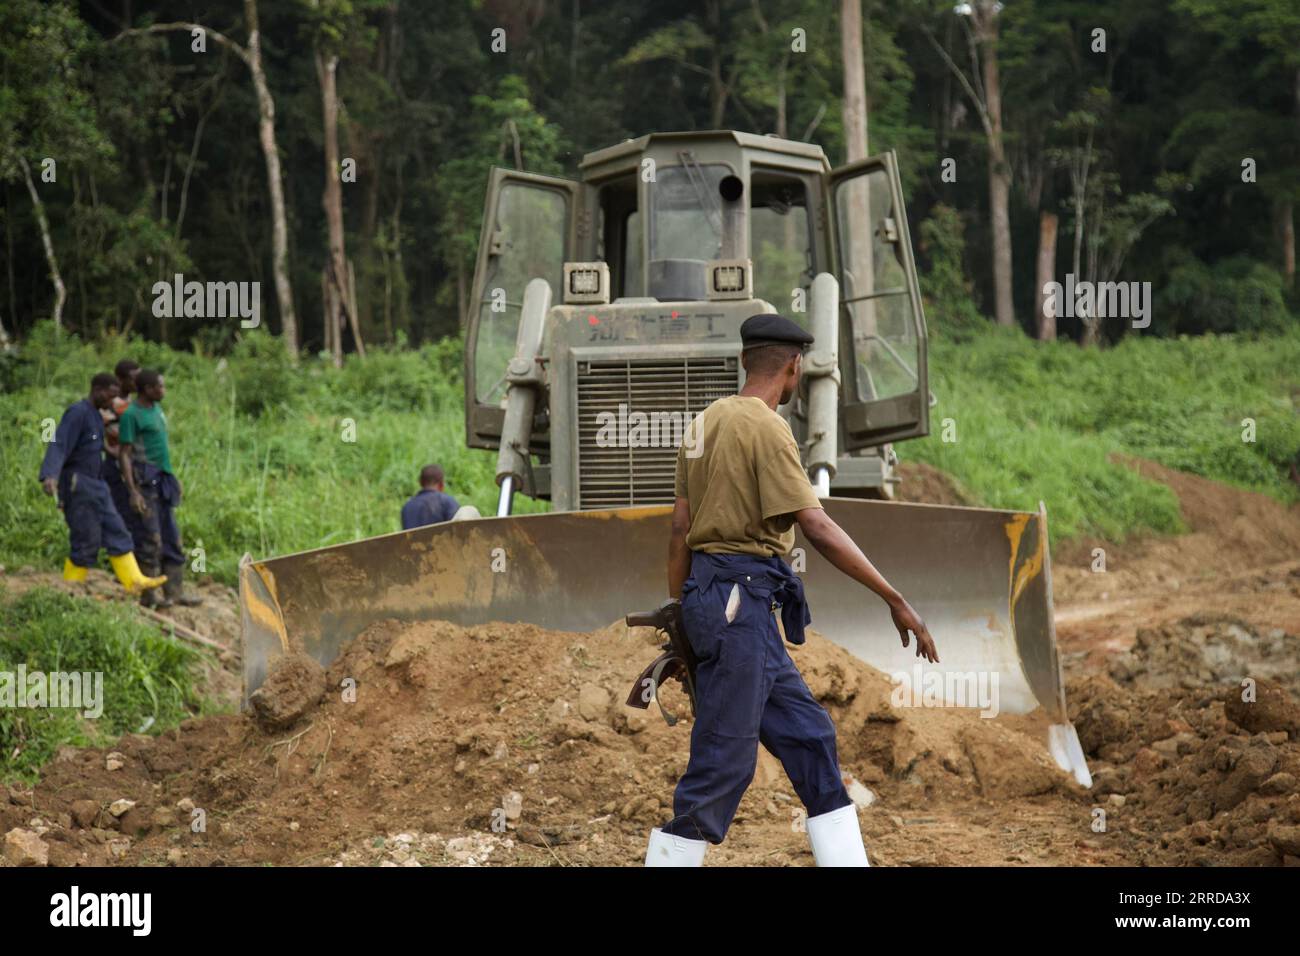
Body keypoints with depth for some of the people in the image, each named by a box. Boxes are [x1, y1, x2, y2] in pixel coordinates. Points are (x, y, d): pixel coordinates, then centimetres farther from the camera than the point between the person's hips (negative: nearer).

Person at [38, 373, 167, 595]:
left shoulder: (95, 416, 15)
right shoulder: (77, 412, -14)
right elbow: (59, 446, -24)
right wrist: (50, 476, -38)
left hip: (95, 486, 9)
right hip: (76, 485, -9)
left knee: (115, 532, 5)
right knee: (86, 541, -7)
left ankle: (135, 581, 4)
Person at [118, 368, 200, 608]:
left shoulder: (156, 409, 14)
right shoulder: (131, 415, -10)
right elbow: (124, 454, -12)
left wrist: (173, 478, 21)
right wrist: (133, 492, -18)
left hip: (162, 481, 8)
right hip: (144, 483, -8)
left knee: (171, 538, 7)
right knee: (150, 540, -6)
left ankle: (174, 591, 10)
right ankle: (147, 595, 0)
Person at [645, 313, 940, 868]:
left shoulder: (707, 422, 14)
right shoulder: (765, 427, -12)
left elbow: (680, 530, 14)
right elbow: (816, 528, -17)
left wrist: (680, 621, 17)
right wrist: (896, 601, -15)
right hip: (741, 598, -10)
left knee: (809, 737, 11)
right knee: (723, 762, -7)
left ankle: (848, 863, 12)